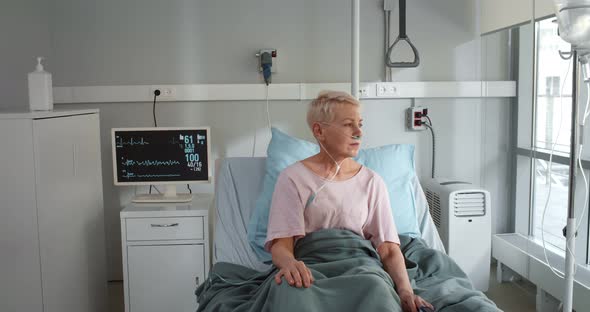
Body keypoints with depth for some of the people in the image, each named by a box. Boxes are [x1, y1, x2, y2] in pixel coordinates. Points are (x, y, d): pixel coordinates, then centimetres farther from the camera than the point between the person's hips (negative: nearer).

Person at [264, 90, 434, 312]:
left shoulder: (372, 183, 7)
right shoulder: (293, 179, -1)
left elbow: (389, 249, 1)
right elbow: (281, 244, -10)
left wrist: (406, 290, -19)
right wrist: (289, 263, -35)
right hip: (309, 274, -2)